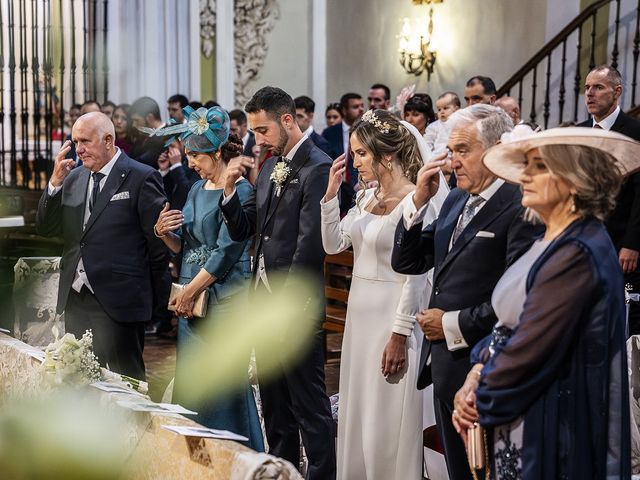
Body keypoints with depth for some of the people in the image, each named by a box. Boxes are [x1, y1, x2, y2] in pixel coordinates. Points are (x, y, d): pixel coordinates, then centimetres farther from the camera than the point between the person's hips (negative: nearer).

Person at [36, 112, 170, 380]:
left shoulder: (141, 178, -8)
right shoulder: (73, 179, 12)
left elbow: (159, 242, -6)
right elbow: (45, 229, 10)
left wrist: (158, 299, -3)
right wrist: (55, 183, -4)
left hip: (118, 301, -6)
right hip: (75, 300, 6)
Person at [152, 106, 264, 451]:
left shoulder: (240, 191, -11)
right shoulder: (197, 190, 13)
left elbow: (226, 251, -16)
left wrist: (191, 290, -13)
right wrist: (164, 232, -4)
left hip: (223, 299, -8)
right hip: (191, 299, 8)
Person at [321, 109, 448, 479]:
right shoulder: (367, 198, 9)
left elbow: (416, 274, -17)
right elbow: (333, 244, 9)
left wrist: (400, 336, -18)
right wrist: (331, 194, -1)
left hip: (393, 317, -8)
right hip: (360, 314, 8)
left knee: (388, 422, 1)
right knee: (358, 415, 16)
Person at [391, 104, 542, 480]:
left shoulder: (521, 209, -15)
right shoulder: (456, 201, 11)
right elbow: (406, 262, 12)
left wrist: (453, 325, -14)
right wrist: (419, 201, 0)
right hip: (445, 363, 8)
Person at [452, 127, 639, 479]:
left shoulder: (577, 253, -22)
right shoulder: (554, 242, 8)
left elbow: (529, 351, -22)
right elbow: (508, 322, 11)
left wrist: (480, 400, -8)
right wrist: (477, 374, -5)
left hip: (549, 428, -9)